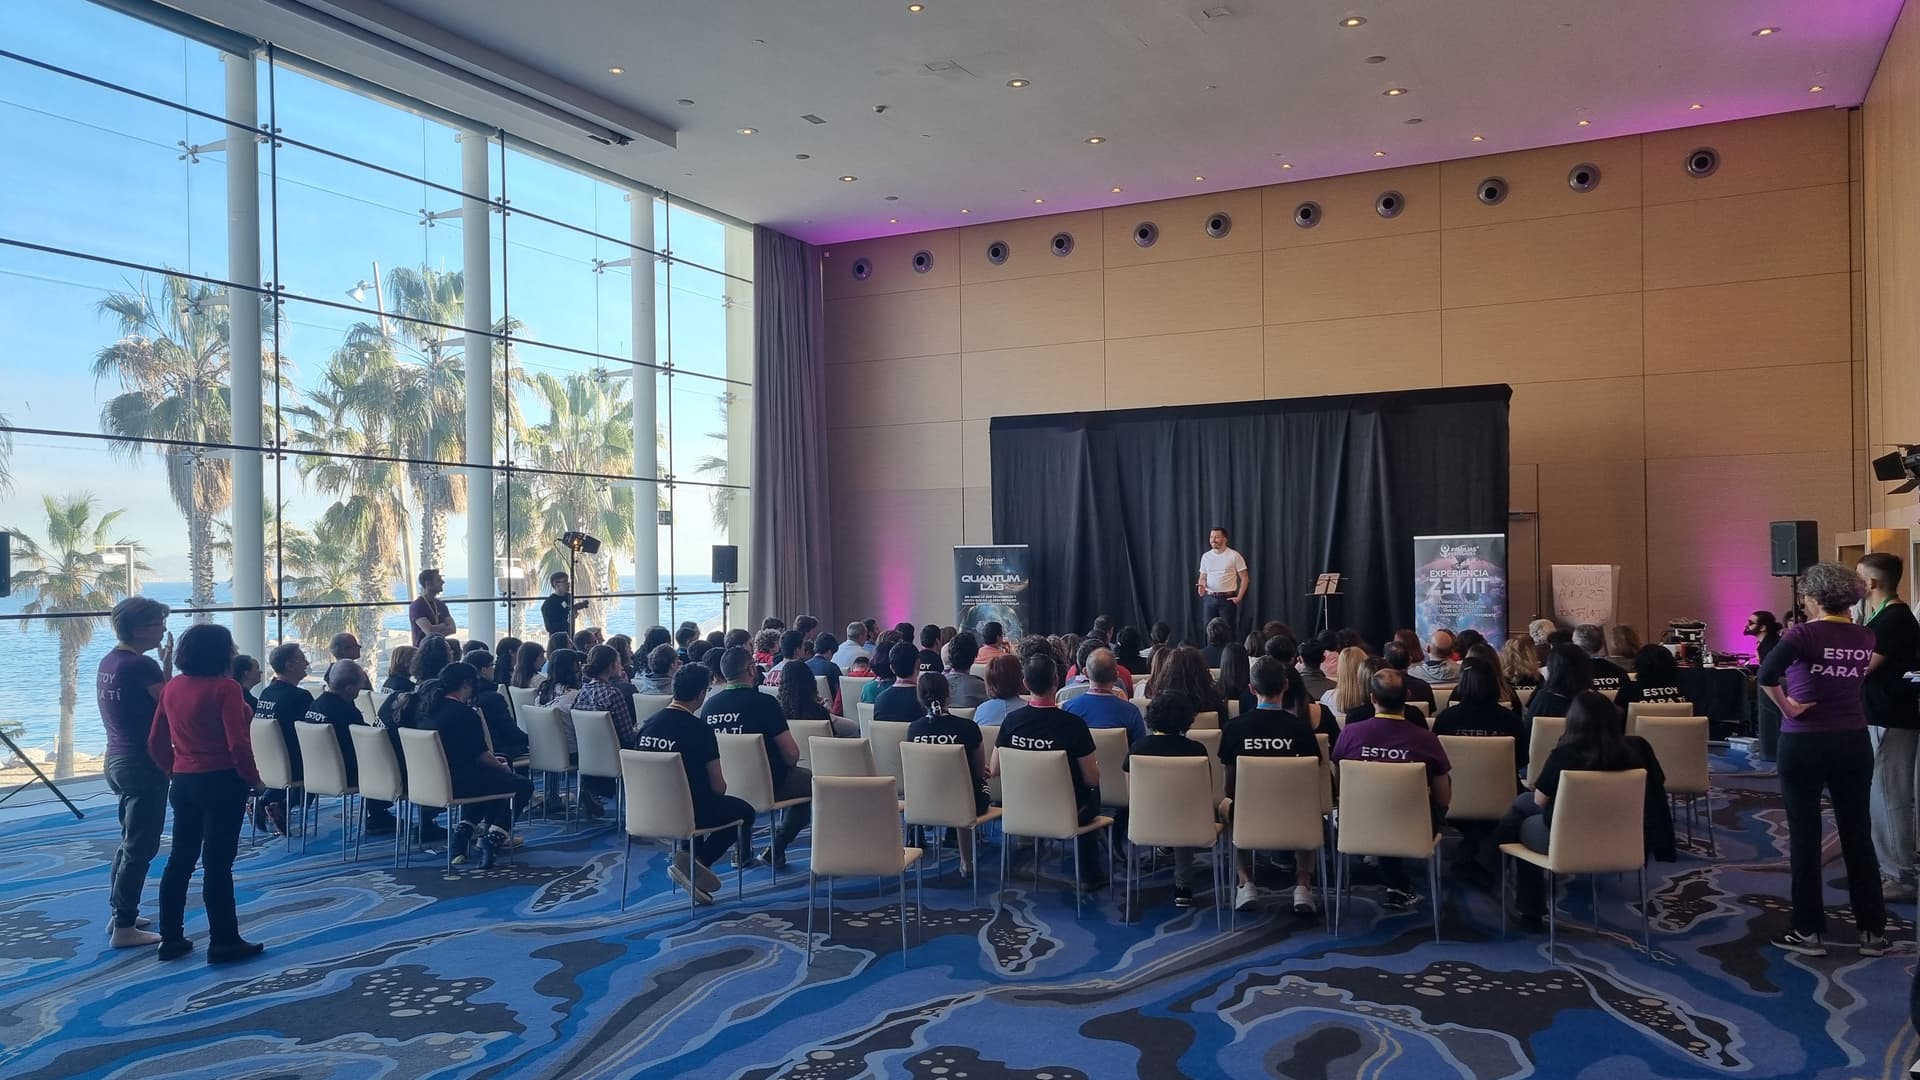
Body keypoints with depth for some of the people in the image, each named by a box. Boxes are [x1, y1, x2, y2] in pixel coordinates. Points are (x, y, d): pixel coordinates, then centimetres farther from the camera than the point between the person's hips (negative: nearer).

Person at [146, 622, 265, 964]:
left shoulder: (172, 687, 6)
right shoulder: (224, 688, -16)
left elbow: (155, 742, 11)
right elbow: (238, 744, -20)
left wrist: (173, 770, 22)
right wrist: (254, 779, -8)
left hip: (184, 783, 7)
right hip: (221, 782, -7)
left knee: (180, 859, 15)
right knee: (217, 863, -1)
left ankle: (171, 938, 23)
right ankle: (224, 942, 7)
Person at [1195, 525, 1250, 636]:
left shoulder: (1234, 556, -5)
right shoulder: (1206, 556, 8)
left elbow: (1245, 578, -3)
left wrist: (1239, 597, -9)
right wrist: (1201, 586, -7)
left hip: (1227, 599, -4)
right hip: (1209, 598, 4)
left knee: (1227, 632, -2)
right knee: (1209, 631, 5)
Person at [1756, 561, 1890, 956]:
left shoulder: (1805, 633, -14)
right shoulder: (1865, 638, 3)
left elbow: (1766, 675, -28)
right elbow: (1855, 678, 14)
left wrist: (1787, 707, -12)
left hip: (1804, 743, -5)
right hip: (1854, 742, 5)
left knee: (1805, 838, 3)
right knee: (1858, 836, 11)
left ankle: (1810, 932, 9)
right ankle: (1873, 931, 18)